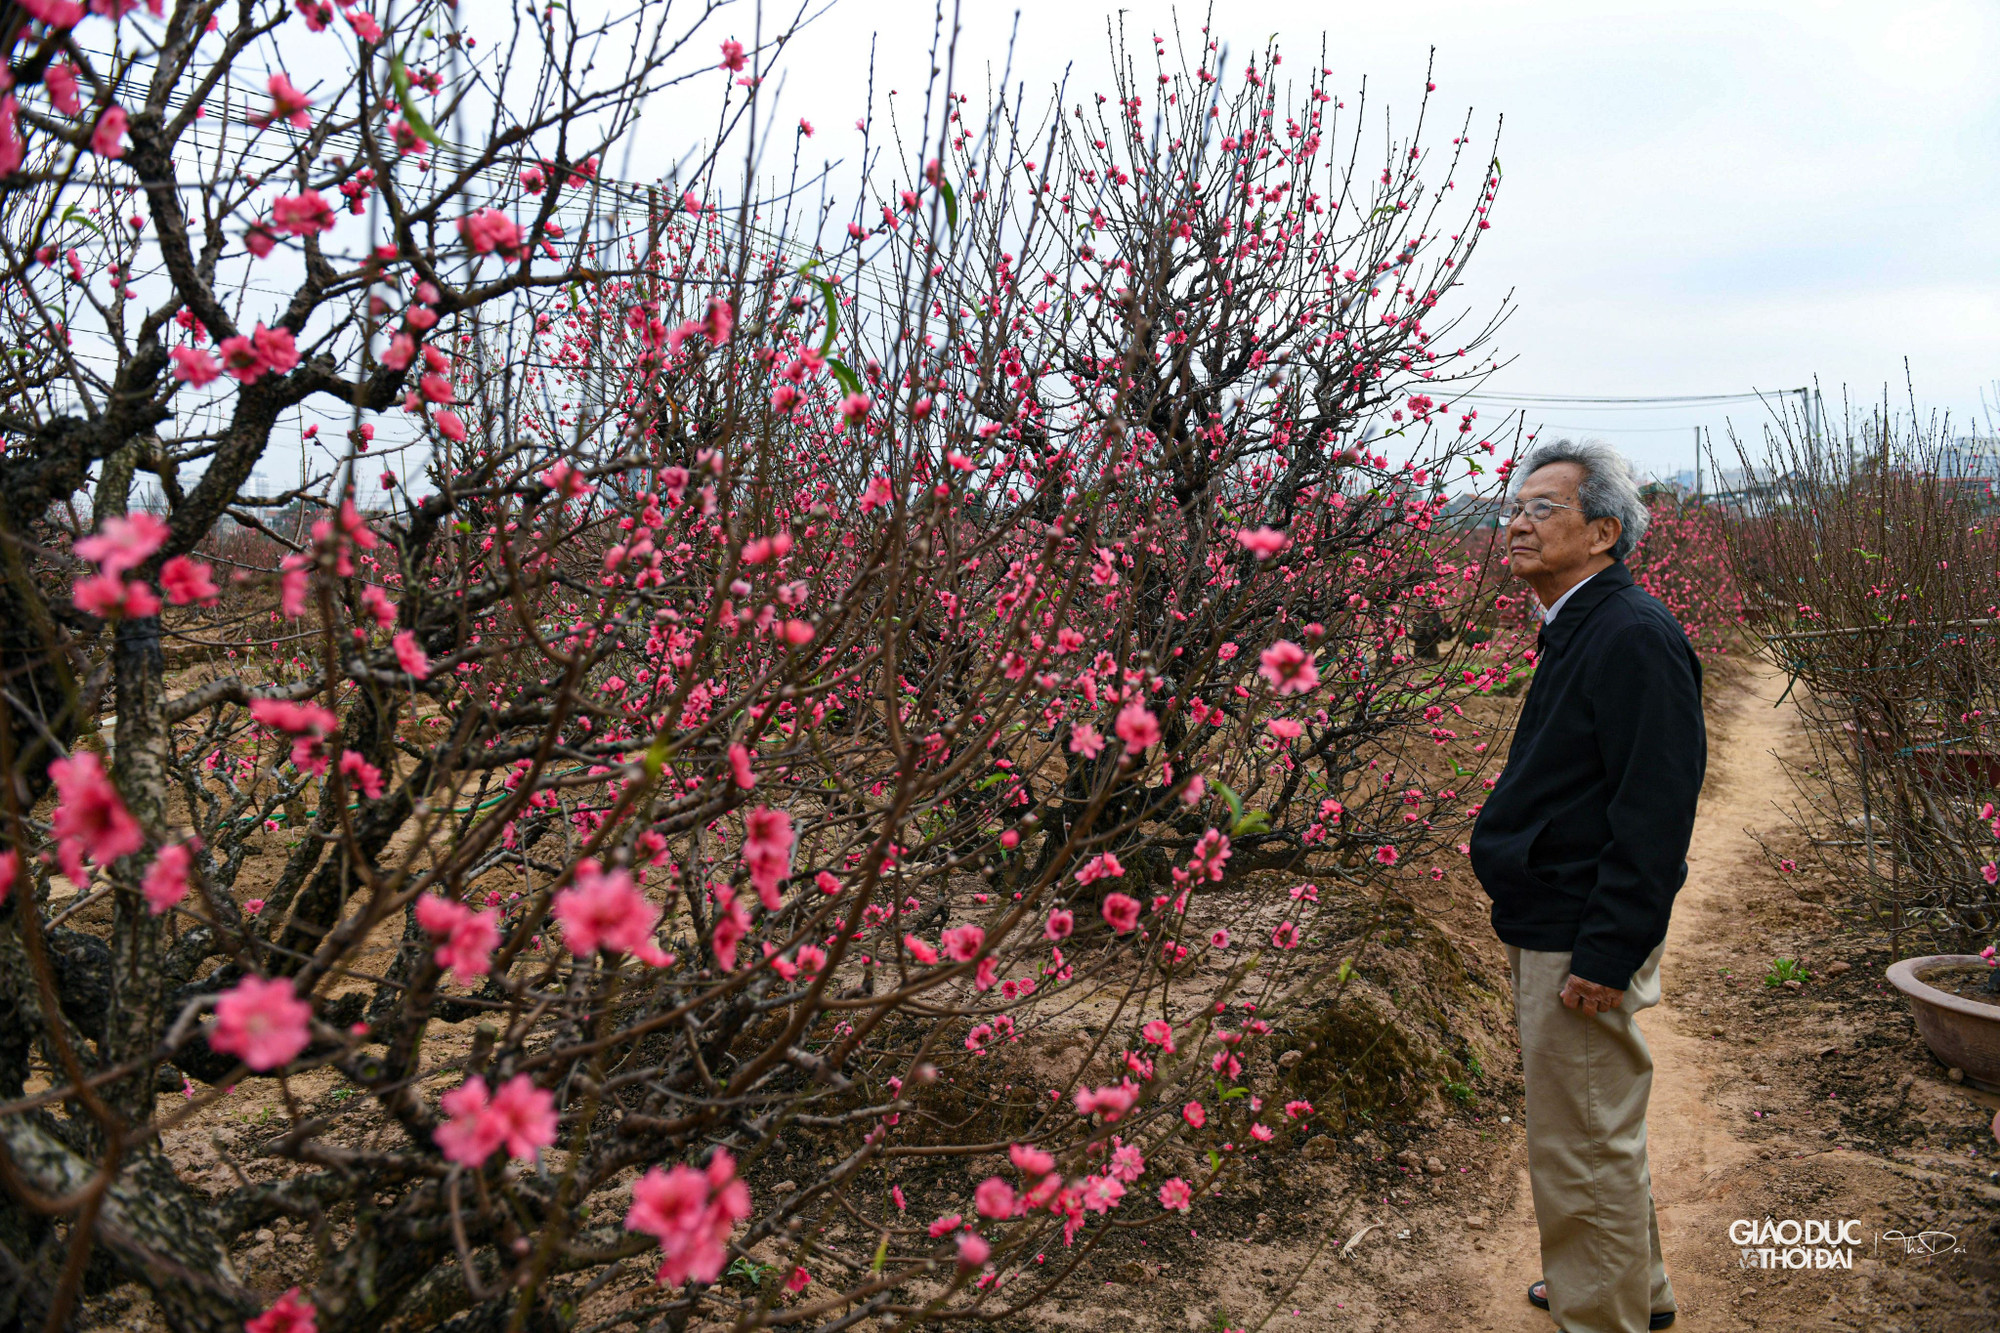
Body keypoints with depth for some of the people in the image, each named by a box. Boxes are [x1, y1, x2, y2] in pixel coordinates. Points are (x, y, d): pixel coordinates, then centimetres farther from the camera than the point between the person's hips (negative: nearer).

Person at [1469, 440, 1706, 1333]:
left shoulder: (1634, 637, -20)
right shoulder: (1575, 632, 13)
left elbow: (1656, 808, -24)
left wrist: (1605, 955, -24)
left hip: (1586, 943, -11)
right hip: (1549, 930, 11)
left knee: (1584, 1146, 2)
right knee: (1596, 1133, 24)